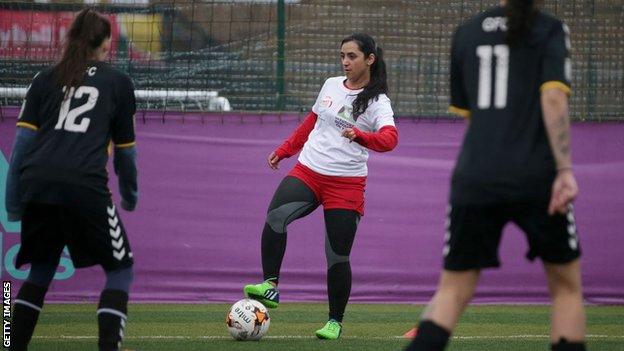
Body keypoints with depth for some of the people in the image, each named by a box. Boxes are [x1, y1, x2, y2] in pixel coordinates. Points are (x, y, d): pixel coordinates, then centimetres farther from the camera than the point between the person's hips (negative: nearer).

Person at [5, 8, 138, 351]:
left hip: (36, 182, 3)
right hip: (85, 186, -3)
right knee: (120, 269, 13)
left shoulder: (45, 79, 19)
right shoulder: (118, 82, 14)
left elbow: (22, 140, 11)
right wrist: (130, 196, 34)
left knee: (42, 267, 23)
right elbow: (125, 151, 18)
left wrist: (13, 202, 13)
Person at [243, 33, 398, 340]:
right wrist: (283, 151, 30)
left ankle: (335, 322, 16)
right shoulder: (331, 86, 11)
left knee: (337, 257, -1)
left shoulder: (377, 103, -6)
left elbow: (389, 139, -24)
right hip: (308, 171, 4)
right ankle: (270, 286, -27)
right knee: (276, 217, -26)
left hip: (346, 185, -4)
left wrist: (359, 136, -42)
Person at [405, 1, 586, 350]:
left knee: (453, 291, 7)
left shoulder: (466, 33, 13)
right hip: (537, 178, -3)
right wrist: (565, 170, -17)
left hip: (474, 177, 3)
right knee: (567, 285, 14)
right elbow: (553, 98, -13)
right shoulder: (550, 30, 1)